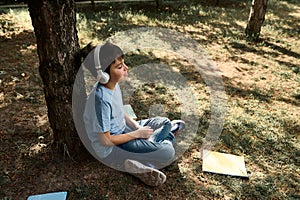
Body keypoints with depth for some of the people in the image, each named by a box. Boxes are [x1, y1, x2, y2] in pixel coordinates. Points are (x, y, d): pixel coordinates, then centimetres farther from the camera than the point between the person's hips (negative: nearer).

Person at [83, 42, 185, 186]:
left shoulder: (113, 84, -5)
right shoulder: (101, 99, -31)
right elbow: (105, 141, -25)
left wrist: (138, 127, -4)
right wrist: (137, 134, -16)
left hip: (123, 130, 9)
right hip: (111, 149, -9)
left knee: (165, 123, 13)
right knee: (168, 153, -18)